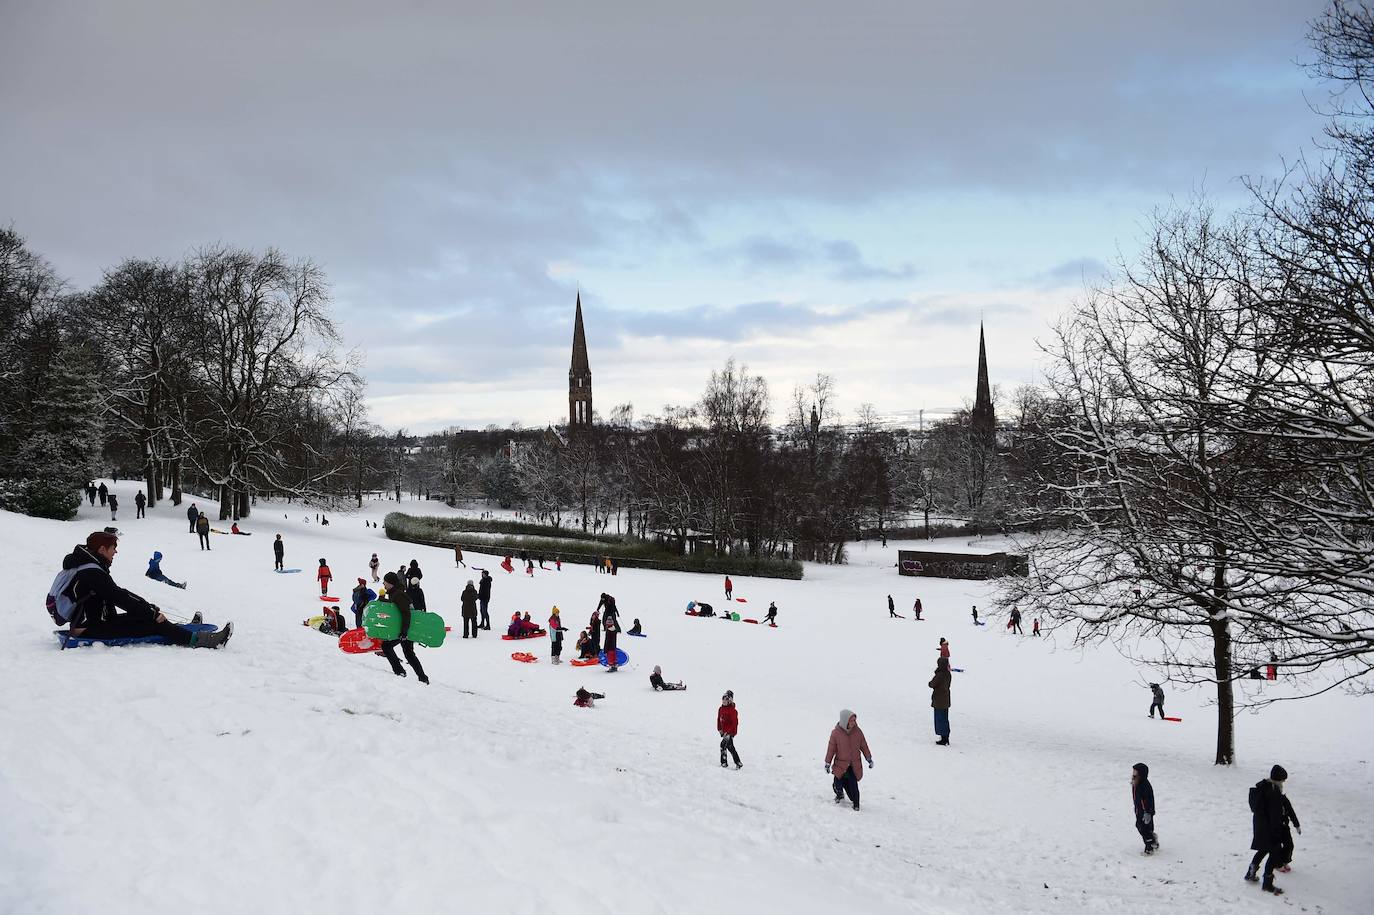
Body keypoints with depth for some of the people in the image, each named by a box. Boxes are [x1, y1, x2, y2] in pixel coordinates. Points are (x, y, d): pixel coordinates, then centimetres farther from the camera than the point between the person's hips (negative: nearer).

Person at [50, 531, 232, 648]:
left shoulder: (87, 567, 13)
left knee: (146, 616, 10)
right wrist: (153, 613, -18)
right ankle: (196, 640, -15)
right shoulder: (92, 573, -21)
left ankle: (185, 631, 18)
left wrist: (148, 606, 9)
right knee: (152, 623, -14)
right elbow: (120, 598, -23)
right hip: (91, 630, -10)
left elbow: (118, 594, 15)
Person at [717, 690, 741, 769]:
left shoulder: (733, 711, -17)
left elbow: (735, 723, -19)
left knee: (723, 745, -16)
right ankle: (738, 763, 23)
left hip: (730, 732, -8)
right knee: (730, 747, 13)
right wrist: (719, 729, 7)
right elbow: (719, 719, 16)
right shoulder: (721, 709, 7)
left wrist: (729, 733, -21)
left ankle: (723, 763, -11)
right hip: (724, 732, 8)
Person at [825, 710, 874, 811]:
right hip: (840, 764, -1)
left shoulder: (857, 731, -2)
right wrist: (827, 763, 2)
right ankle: (840, 795, 36)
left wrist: (869, 759, 14)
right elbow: (831, 749, -2)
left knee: (853, 786, -5)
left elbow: (864, 746, 10)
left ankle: (856, 805, 13)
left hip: (854, 766, 1)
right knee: (838, 785, 1)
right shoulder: (836, 733, -10)